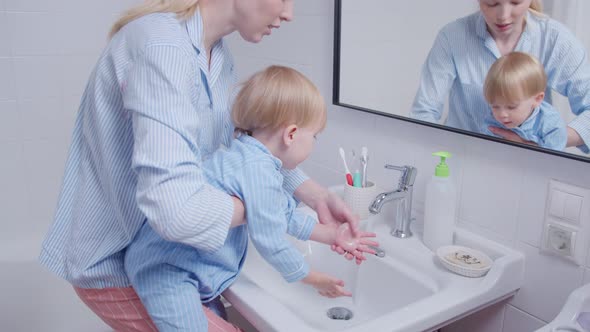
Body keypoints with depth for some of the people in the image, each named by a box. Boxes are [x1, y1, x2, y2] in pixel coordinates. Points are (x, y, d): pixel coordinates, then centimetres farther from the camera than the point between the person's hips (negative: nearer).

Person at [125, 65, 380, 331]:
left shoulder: (251, 158, 7)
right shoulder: (259, 171, -24)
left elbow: (284, 214, 18)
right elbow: (271, 244, -17)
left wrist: (332, 235, 22)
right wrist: (315, 280, -1)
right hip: (164, 267, -10)